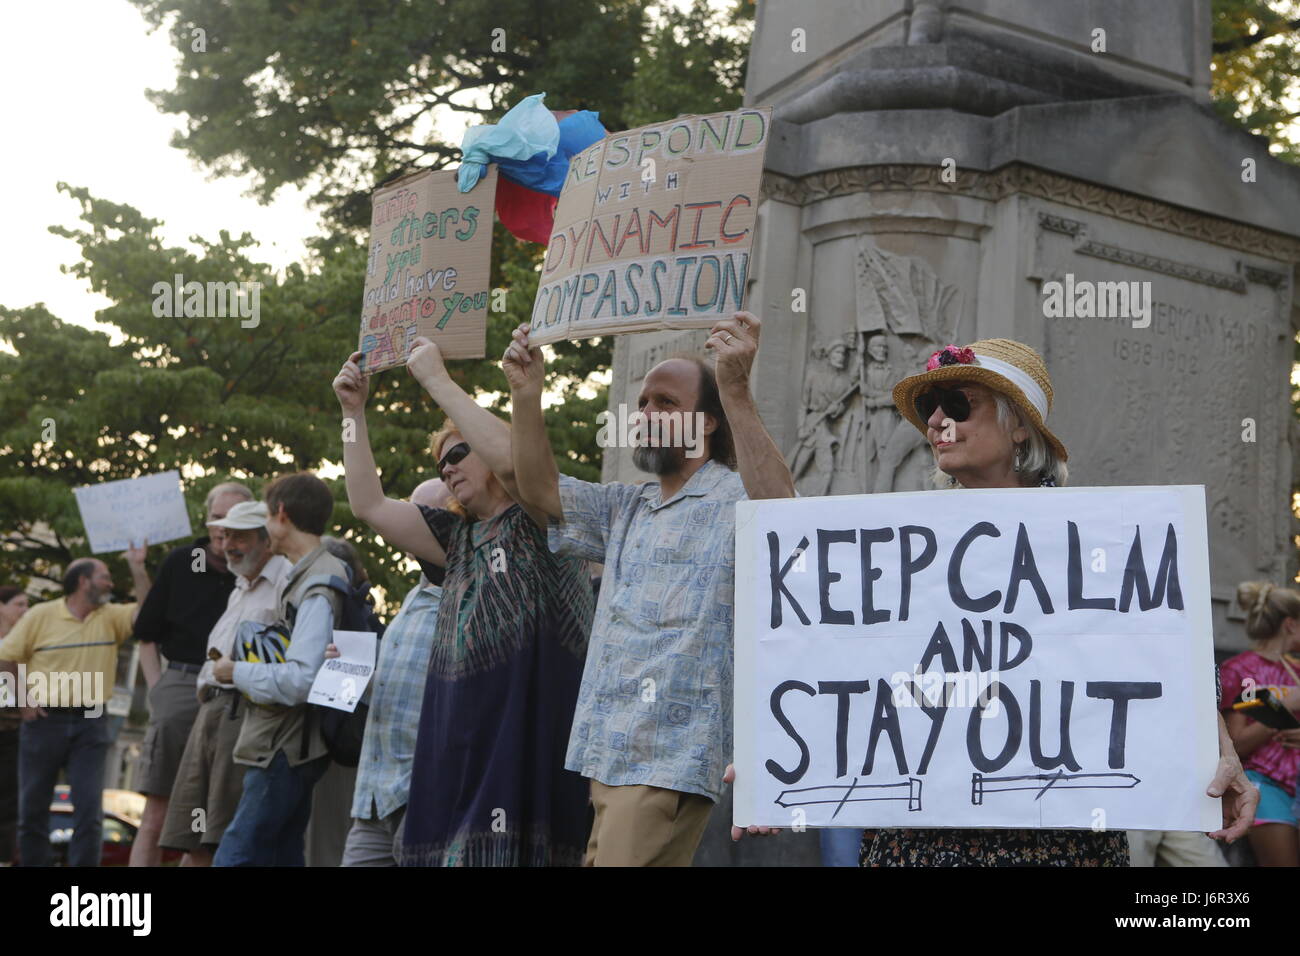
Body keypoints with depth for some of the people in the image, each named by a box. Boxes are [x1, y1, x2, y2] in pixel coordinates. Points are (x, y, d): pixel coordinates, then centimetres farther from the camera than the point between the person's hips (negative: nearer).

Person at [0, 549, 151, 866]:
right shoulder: (41, 615, 1)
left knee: (89, 809, -6)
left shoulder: (111, 617, 8)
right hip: (44, 721, -1)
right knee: (32, 809, 5)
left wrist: (137, 569, -13)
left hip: (91, 724, 2)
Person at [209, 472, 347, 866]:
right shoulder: (306, 575, 13)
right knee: (282, 857, 12)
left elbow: (300, 679, -26)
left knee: (234, 858, -11)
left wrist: (236, 672, -13)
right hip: (284, 749, 10)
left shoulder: (318, 586, -17)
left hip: (285, 751, -10)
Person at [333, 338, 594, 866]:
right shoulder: (458, 536, 23)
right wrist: (353, 412, 19)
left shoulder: (537, 517, 2)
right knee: (452, 848, 3)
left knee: (509, 847, -12)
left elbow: (510, 455, -18)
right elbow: (369, 506, 22)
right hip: (460, 737, 7)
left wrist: (436, 379, -10)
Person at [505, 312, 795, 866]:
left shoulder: (732, 499, -6)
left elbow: (779, 513, -28)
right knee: (601, 859, 11)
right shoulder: (626, 508, 20)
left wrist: (736, 392, -36)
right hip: (609, 752, 8)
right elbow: (541, 493, 14)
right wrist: (527, 395, 1)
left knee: (626, 858, -14)